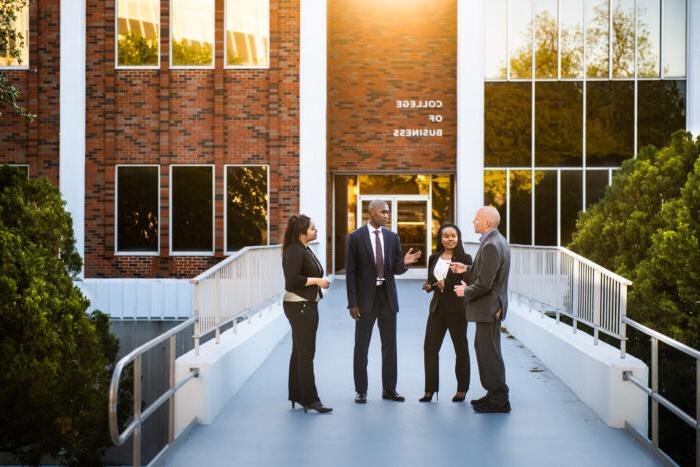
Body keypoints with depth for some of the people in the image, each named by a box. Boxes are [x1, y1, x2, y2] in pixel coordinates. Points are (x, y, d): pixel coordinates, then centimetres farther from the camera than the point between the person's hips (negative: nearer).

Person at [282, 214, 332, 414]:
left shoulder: (305, 250, 15)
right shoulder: (294, 250, -16)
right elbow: (293, 279, -24)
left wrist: (319, 282, 8)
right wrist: (317, 280, -17)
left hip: (307, 305, 10)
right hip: (298, 306, -10)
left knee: (300, 352, 14)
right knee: (306, 353, -8)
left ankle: (297, 395, 21)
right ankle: (310, 399, -5)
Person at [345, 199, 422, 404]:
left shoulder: (392, 237, 6)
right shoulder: (355, 237, -5)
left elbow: (396, 269, 8)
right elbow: (350, 272, -6)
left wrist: (405, 262, -16)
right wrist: (352, 303, -10)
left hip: (388, 297, 4)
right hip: (366, 297, -4)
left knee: (390, 345, 8)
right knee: (361, 346, 4)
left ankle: (389, 389, 17)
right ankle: (361, 390, 14)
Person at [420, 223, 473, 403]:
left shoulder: (464, 258, -6)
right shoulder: (434, 258, 10)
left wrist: (447, 285, -23)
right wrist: (428, 286, -5)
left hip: (457, 309, -4)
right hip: (437, 307, 5)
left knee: (461, 348, 8)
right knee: (430, 347, -1)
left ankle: (462, 389, 19)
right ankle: (430, 389, 8)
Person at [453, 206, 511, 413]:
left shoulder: (491, 245, -22)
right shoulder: (498, 241, 11)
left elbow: (484, 284, -24)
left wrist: (466, 291, -8)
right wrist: (467, 270, 13)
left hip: (488, 306, -11)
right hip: (490, 305, 11)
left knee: (489, 352, -3)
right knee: (482, 347, 19)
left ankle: (499, 400, 6)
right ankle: (494, 393, 28)